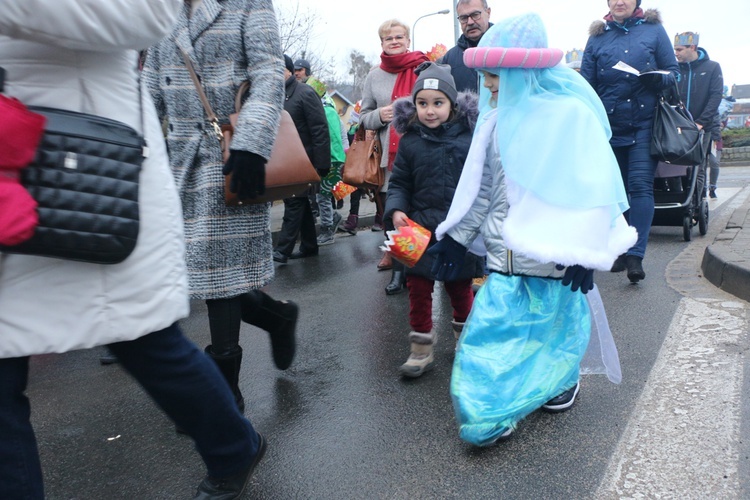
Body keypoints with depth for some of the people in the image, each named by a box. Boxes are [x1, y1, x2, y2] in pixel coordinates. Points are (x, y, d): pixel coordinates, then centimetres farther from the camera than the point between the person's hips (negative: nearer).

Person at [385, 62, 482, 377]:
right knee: (418, 289, 4)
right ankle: (421, 348, 19)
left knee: (461, 288, 17)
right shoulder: (410, 141, -2)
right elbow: (399, 182, 3)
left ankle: (466, 336, 41)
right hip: (421, 229, 0)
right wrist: (396, 210, -13)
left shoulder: (470, 136, -5)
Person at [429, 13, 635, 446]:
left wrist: (584, 253, -15)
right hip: (507, 247, 5)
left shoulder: (569, 113, -11)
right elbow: (482, 184, 11)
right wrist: (458, 237, 10)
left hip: (551, 248, -5)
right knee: (498, 322, 4)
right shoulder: (499, 117, 6)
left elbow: (590, 186, -12)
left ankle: (563, 379, 37)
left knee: (555, 318, 11)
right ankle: (492, 412, 16)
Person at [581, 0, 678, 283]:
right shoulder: (597, 36, 11)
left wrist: (660, 79, -14)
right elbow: (586, 85, 7)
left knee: (640, 185, -12)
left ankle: (635, 255, -14)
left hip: (644, 124, -2)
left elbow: (673, 71, 8)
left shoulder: (654, 30, 8)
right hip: (609, 126, 2)